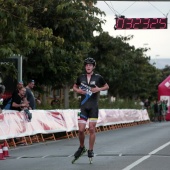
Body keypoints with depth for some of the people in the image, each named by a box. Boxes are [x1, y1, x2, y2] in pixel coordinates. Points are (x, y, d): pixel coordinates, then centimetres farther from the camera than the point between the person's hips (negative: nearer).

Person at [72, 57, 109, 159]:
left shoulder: (98, 77, 0)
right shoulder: (81, 78, 6)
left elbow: (107, 86, 12)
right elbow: (74, 87, 21)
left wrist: (99, 89, -8)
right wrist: (78, 90, -2)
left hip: (94, 107, -2)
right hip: (83, 106, 2)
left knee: (92, 129, -3)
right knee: (81, 129, -5)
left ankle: (91, 150, 8)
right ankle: (82, 147, 18)